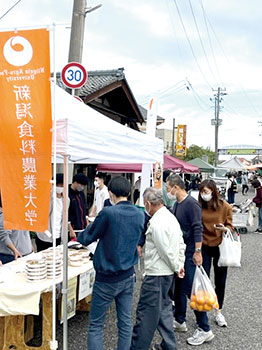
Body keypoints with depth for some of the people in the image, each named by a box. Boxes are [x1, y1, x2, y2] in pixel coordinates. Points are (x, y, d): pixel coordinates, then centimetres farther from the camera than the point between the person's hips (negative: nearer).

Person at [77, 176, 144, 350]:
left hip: (107, 278, -6)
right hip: (128, 276, 6)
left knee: (96, 325, 6)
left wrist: (78, 235, 13)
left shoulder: (108, 213, -19)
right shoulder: (140, 215, 1)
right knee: (126, 322, 14)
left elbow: (86, 239, -10)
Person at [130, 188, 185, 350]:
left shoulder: (156, 223, -21)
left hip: (156, 274, -10)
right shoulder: (171, 217, 9)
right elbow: (181, 244, 14)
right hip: (168, 273, 10)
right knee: (164, 308, 19)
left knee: (146, 312, 0)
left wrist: (177, 267, -6)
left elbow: (166, 251, -20)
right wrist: (180, 264, 14)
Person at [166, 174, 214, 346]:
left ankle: (205, 329, 5)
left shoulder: (191, 203, -17)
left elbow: (198, 229, -22)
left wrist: (197, 252, -25)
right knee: (178, 287, 16)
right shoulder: (176, 204, 11)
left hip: (190, 254, -9)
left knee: (191, 290, -6)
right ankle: (180, 321, 31)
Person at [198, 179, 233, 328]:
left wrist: (224, 228, -23)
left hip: (220, 246, 0)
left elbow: (230, 226, -1)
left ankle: (218, 312, 29)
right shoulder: (199, 207, -6)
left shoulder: (225, 207, -8)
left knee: (220, 281, 11)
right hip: (204, 247, 0)